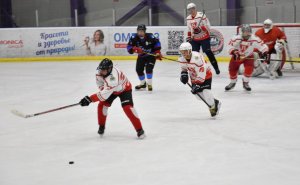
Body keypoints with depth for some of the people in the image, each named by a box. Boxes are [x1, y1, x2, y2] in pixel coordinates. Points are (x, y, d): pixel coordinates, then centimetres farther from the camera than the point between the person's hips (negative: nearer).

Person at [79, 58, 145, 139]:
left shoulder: (113, 78, -46)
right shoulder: (100, 72, -24)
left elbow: (104, 94, -47)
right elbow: (100, 83, 1)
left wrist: (89, 99, -48)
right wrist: (102, 88, -11)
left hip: (124, 89, -7)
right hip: (111, 90, 7)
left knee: (127, 108, -24)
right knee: (102, 105, -7)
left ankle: (139, 130, -14)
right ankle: (101, 126, 14)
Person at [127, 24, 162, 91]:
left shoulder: (150, 37, -24)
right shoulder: (134, 38, -19)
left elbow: (157, 42, -7)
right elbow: (129, 47, -19)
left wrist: (158, 52, -12)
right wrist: (134, 49, -39)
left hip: (151, 55, -4)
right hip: (141, 56, 4)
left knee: (149, 68, -21)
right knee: (139, 69, 3)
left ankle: (149, 84, -8)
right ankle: (143, 83, 27)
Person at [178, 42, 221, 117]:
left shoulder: (197, 58, -35)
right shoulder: (182, 59, -10)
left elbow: (201, 73, -34)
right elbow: (184, 67, 13)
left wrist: (197, 85, -34)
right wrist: (183, 73, -8)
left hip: (206, 75, -8)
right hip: (194, 77, 8)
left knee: (206, 92, -21)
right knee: (198, 94, 2)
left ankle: (213, 106, 3)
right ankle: (214, 102, 22)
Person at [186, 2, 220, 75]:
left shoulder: (201, 16, -15)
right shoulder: (188, 19, 7)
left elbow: (208, 27, -18)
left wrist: (200, 29, -31)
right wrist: (189, 37, 12)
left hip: (204, 38, -6)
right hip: (195, 39, 6)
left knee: (208, 52, -11)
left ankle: (216, 68, -5)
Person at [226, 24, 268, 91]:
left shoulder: (254, 39, -24)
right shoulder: (236, 38, -25)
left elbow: (262, 46, -20)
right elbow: (230, 45, -17)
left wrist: (264, 52, -37)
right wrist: (234, 52, -33)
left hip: (248, 56, -1)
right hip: (237, 56, 1)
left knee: (249, 69, -22)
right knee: (232, 69, 0)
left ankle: (245, 83, 3)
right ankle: (232, 82, 30)